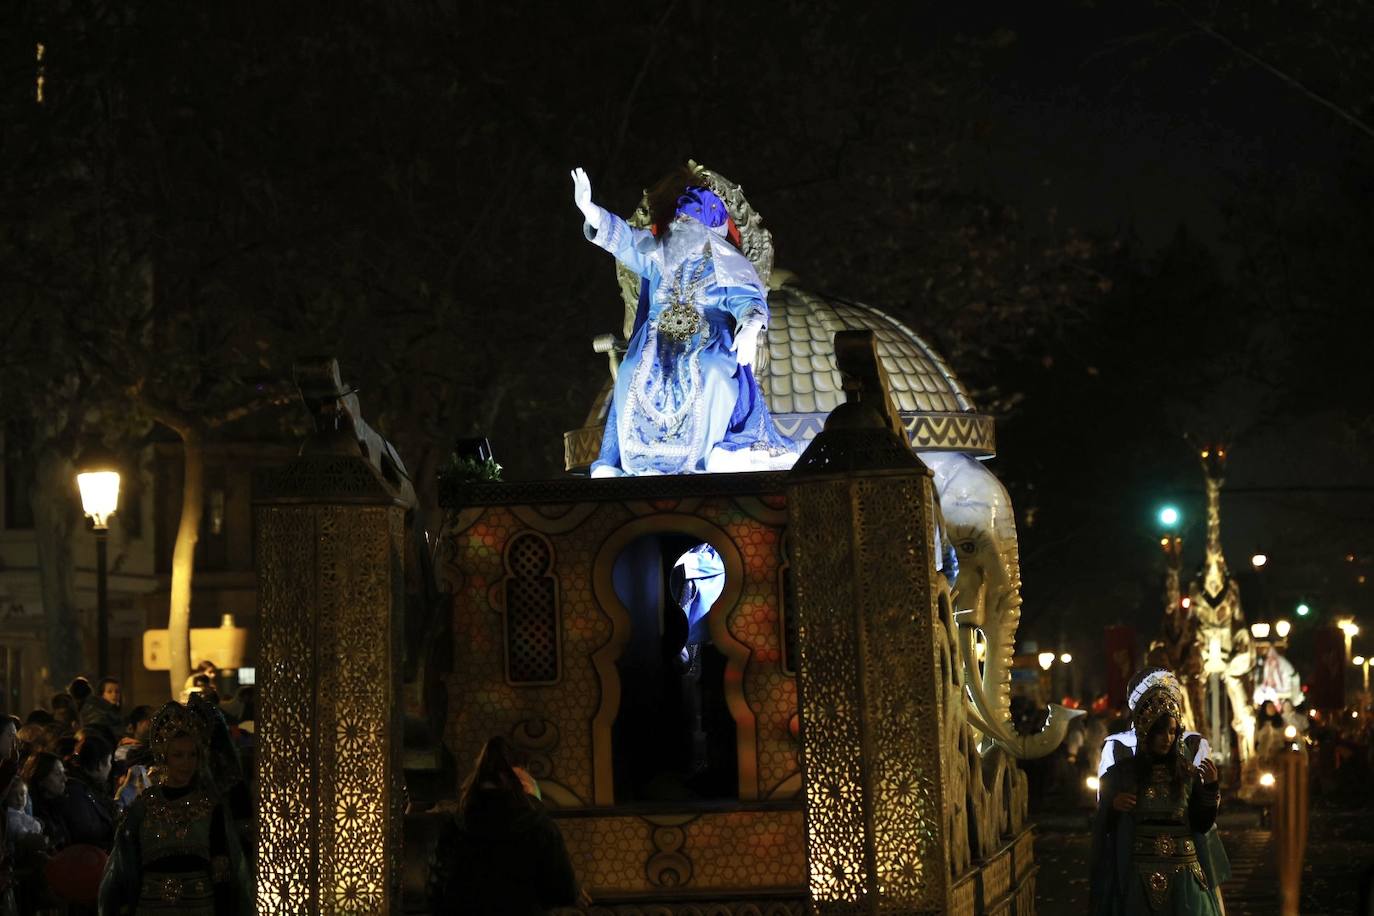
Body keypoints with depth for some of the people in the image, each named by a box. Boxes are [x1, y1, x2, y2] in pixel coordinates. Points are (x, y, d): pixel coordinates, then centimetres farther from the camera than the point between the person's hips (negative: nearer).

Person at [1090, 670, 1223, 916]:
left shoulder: (1188, 772, 5)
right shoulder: (1122, 773, 2)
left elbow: (1202, 825, 4)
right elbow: (1105, 826, 7)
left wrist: (1211, 787, -9)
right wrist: (1113, 806, -14)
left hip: (1184, 875, 1)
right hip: (1139, 875, -1)